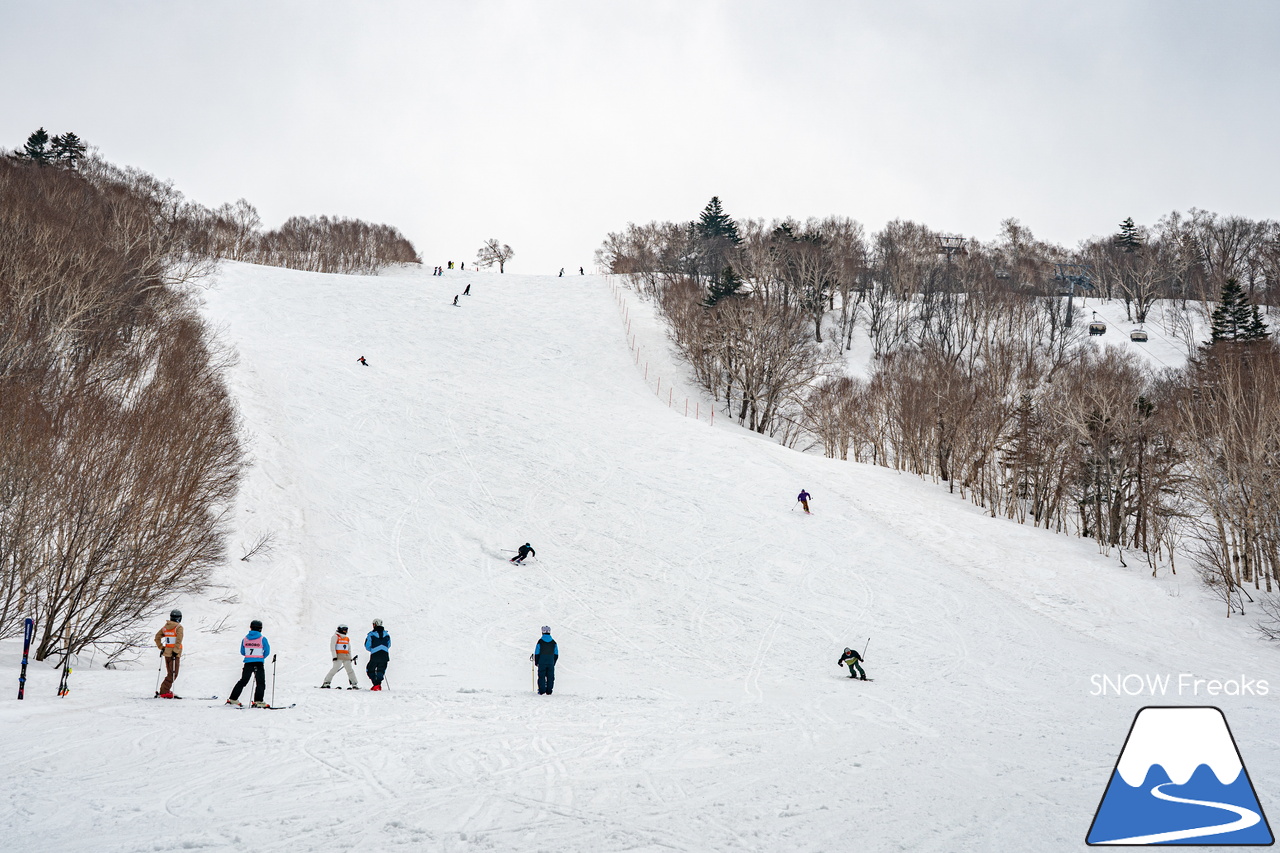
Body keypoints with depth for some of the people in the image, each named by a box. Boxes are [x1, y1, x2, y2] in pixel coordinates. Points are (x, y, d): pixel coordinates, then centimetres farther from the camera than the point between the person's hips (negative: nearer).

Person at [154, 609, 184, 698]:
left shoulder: (166, 626, 11)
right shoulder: (179, 627, -9)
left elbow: (157, 636, 13)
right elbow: (178, 640, -20)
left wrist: (161, 647, 15)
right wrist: (175, 651, -18)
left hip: (166, 652, 7)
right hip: (174, 653, -7)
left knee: (170, 674, 17)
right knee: (173, 675, -4)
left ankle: (166, 691, 15)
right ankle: (164, 692, -11)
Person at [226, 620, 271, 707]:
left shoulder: (245, 639, 5)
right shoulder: (262, 639, -6)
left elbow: (242, 652, 11)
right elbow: (267, 651, -4)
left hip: (248, 663, 4)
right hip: (259, 663, -4)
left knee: (243, 681, 15)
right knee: (261, 683, 1)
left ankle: (233, 699, 16)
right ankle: (258, 701, -10)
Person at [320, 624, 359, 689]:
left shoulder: (347, 638, 20)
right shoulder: (336, 637, 1)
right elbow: (332, 647, -6)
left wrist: (350, 658, 24)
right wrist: (334, 656, -15)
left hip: (346, 657, 6)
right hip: (339, 656, -6)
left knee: (350, 670, 3)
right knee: (335, 668, -14)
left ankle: (354, 684, 7)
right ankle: (326, 683, -9)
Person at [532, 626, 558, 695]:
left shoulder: (540, 642, -7)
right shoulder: (553, 642, 4)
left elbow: (537, 653, -3)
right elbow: (556, 654, 9)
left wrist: (536, 662, 8)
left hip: (542, 663, -2)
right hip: (551, 663, 2)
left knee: (541, 677, 2)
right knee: (550, 677, 6)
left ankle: (542, 691, -2)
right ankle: (549, 691, 4)